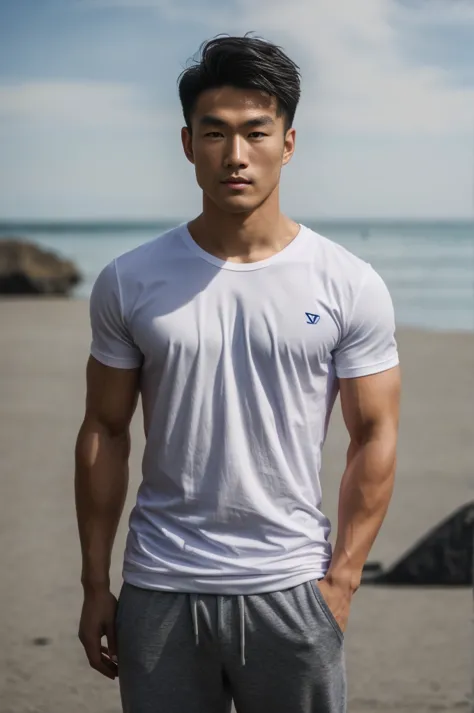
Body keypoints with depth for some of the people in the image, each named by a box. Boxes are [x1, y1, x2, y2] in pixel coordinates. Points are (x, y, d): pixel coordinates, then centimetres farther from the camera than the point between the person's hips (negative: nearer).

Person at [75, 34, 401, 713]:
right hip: (158, 592, 1)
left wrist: (342, 580, -6)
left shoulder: (350, 286, -2)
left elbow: (374, 438, 0)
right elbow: (105, 433, 6)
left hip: (292, 590, -1)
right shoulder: (128, 284, 1)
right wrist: (95, 585, 5)